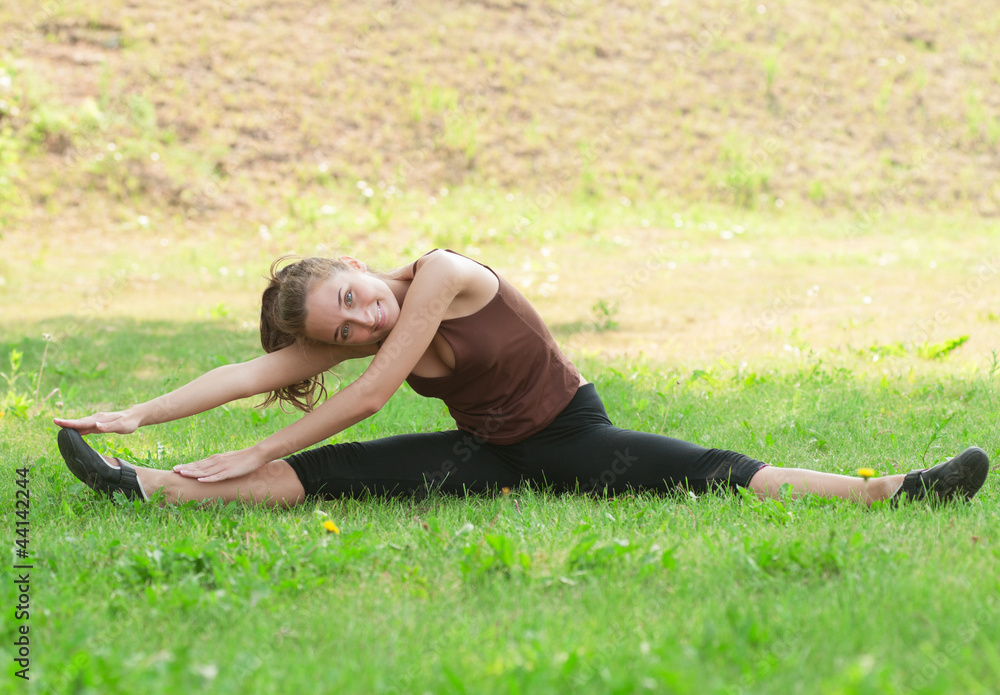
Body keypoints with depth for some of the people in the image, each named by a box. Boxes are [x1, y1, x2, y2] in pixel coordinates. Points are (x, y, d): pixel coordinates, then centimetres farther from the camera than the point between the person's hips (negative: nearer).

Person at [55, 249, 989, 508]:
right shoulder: (366, 332, -1)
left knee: (713, 475, -26)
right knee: (331, 474, -10)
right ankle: (143, 486, -17)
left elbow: (368, 398, -21)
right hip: (489, 459, 5)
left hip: (572, 442, -5)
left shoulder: (441, 276, -20)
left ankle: (892, 491, -35)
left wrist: (255, 453, -14)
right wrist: (135, 415, -11)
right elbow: (254, 371, -5)